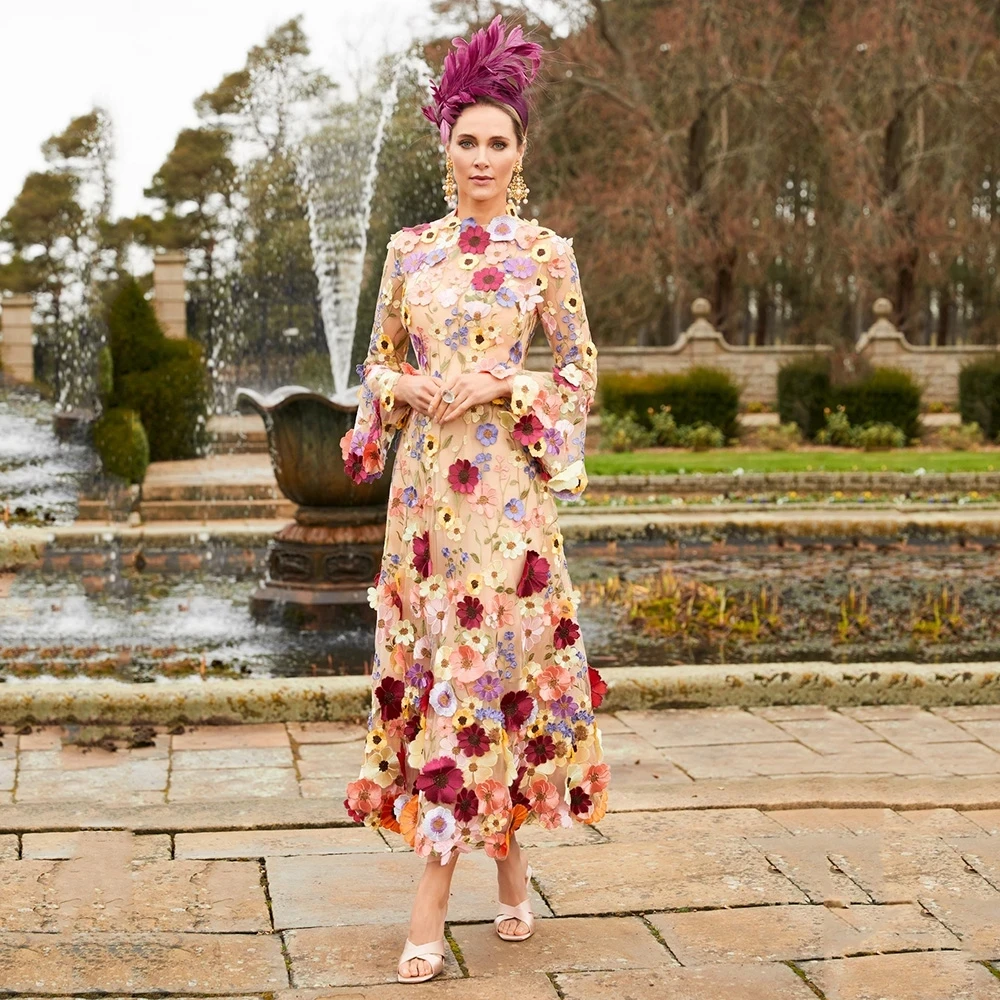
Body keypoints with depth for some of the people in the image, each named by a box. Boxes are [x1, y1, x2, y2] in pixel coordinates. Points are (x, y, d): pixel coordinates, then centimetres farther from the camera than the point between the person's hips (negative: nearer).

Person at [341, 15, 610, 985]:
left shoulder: (546, 252, 1)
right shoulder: (408, 248, 9)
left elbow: (580, 370, 3)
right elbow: (378, 361, 14)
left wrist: (504, 386, -12)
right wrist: (411, 389, -7)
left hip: (505, 478, -3)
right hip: (424, 476, 4)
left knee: (485, 658, -5)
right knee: (436, 653, 5)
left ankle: (433, 891, -1)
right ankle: (506, 858, 22)